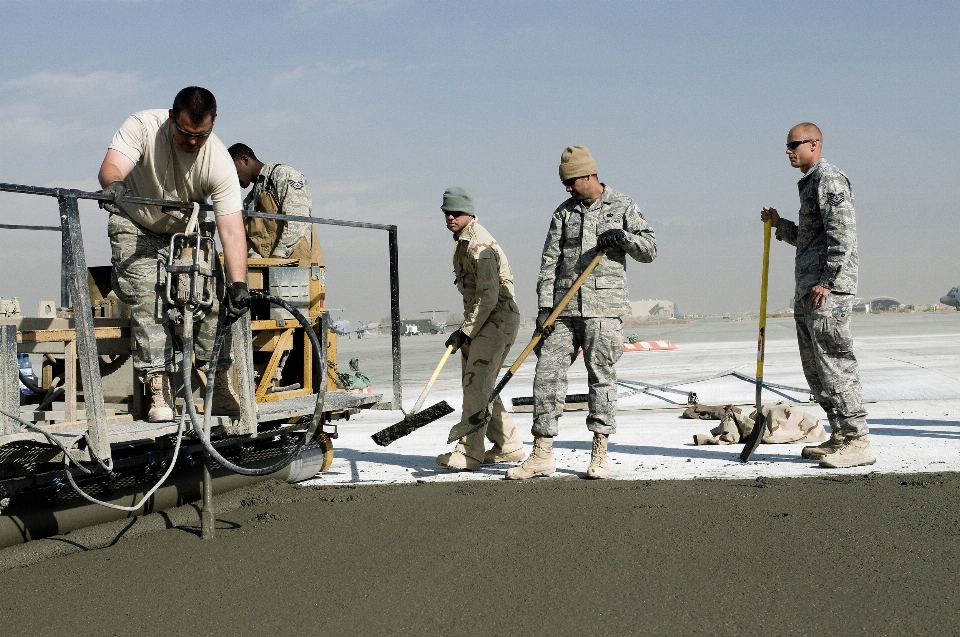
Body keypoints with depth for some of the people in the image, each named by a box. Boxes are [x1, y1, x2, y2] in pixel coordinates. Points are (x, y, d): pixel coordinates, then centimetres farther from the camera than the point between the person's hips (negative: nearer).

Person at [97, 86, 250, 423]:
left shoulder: (219, 161, -26)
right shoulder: (143, 126, -26)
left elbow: (231, 230, -29)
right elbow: (110, 167, -37)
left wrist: (238, 284, -39)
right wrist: (114, 185, -62)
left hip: (189, 230, 1)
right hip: (137, 227, -1)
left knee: (211, 297, -13)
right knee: (147, 298, -19)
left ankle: (218, 383, -2)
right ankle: (158, 389, -20)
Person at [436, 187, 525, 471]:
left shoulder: (480, 245, -19)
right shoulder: (463, 242, 14)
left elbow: (489, 295, -24)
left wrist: (465, 332, -21)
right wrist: (466, 329, 20)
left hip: (497, 319, -11)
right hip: (480, 320, 11)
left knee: (477, 385, -14)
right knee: (476, 385, 12)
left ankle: (469, 453, -13)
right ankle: (508, 446, 21)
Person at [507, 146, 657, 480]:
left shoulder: (622, 207, 7)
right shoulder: (564, 212, 13)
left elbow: (650, 250, 5)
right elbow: (550, 260, 7)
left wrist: (623, 237, -14)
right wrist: (544, 305, -2)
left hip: (604, 306, -3)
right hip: (564, 306, 3)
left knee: (601, 376, -1)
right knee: (547, 373, -2)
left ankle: (599, 455, 7)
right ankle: (542, 455, 4)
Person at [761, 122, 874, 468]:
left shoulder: (829, 178, -8)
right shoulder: (809, 183, 22)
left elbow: (842, 235, -17)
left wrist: (826, 282, -22)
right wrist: (780, 225, 16)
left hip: (828, 290, -10)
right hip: (807, 290, 10)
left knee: (835, 364, -11)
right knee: (815, 369, 11)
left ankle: (858, 441, -9)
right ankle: (839, 436, 16)